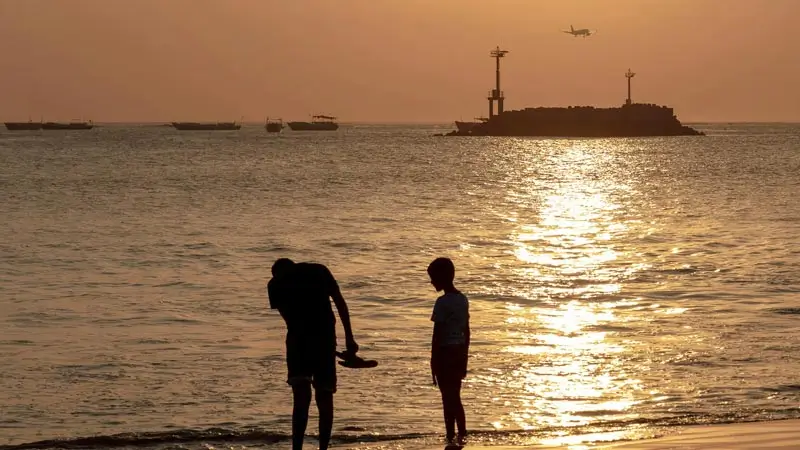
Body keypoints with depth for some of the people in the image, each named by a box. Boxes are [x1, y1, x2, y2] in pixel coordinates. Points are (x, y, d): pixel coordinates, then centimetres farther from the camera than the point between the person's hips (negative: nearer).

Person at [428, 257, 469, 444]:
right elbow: (466, 331, 12)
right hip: (459, 352, 7)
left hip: (445, 353, -7)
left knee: (448, 399, 0)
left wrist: (433, 363, -10)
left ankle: (451, 438, 4)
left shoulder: (442, 302, -15)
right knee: (455, 397, 16)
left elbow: (437, 334, -15)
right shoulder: (463, 300, 7)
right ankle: (462, 435, 17)